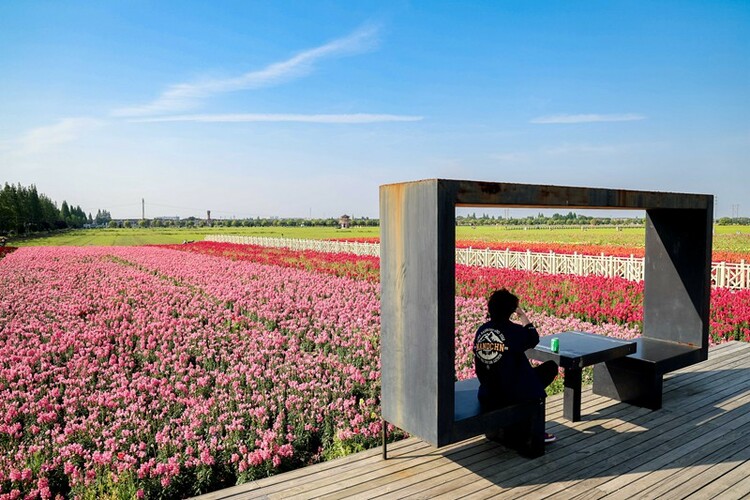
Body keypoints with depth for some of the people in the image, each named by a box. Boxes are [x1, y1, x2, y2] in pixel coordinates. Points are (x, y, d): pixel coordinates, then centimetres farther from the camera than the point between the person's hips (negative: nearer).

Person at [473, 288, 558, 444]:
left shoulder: (481, 330, 0)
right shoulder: (514, 331, -15)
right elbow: (534, 339, 7)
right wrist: (523, 316, 15)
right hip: (513, 394, -6)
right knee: (551, 367, 13)